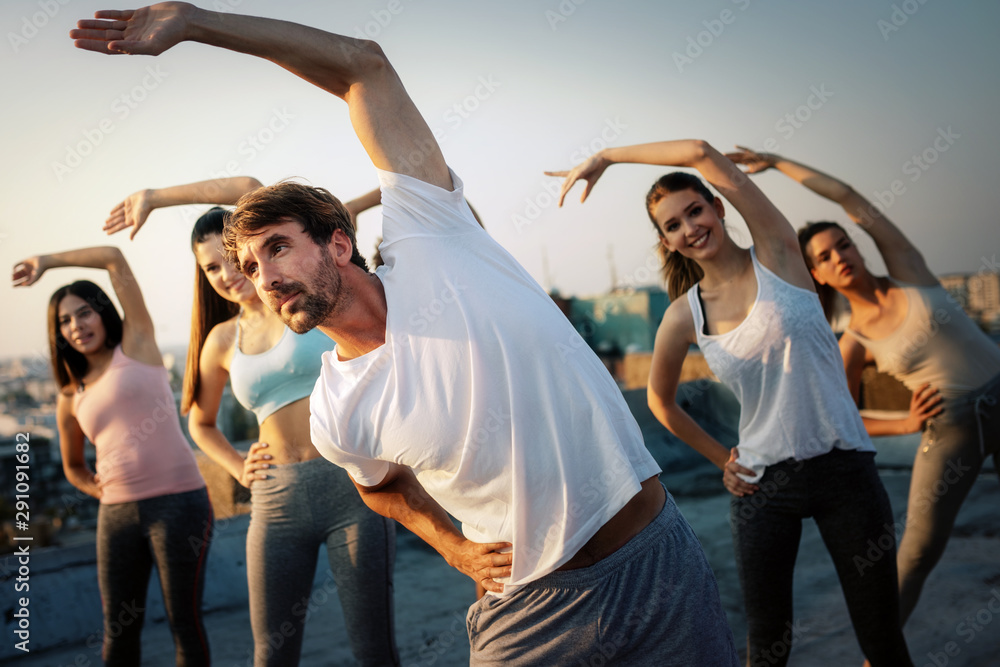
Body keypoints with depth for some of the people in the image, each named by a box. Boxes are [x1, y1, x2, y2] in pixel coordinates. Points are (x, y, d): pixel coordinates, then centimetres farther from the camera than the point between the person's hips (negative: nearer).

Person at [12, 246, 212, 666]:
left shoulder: (136, 344, 4)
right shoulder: (71, 397, 14)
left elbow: (114, 259, -1)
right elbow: (73, 466, 28)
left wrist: (47, 262, 11)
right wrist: (101, 491, 9)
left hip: (178, 502, -5)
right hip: (117, 514, 5)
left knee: (184, 621, 0)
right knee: (118, 630, 10)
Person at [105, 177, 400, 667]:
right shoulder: (222, 340, 11)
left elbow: (248, 188, -8)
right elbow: (200, 423, 28)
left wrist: (154, 198, 2)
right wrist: (239, 470, 11)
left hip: (351, 484, -3)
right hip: (277, 499, 4)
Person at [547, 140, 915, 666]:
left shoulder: (776, 253, -6)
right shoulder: (683, 316, -1)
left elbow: (702, 152, -15)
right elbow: (660, 401, 16)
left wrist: (605, 157, -7)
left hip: (844, 467, -1)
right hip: (763, 484, 2)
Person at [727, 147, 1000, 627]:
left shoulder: (906, 269, -1)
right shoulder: (854, 342, -2)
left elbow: (847, 196, -3)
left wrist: (776, 162, 4)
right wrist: (907, 424, -5)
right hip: (950, 426, -1)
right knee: (919, 548, 0)